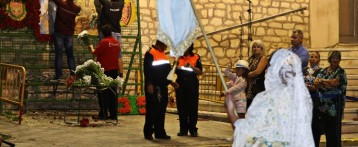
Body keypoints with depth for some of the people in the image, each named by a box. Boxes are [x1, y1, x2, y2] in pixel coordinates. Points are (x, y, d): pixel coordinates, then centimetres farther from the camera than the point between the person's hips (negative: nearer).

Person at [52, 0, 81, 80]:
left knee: (58, 54, -2)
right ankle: (73, 73, 7)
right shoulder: (77, 8, -2)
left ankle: (58, 74, -5)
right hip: (69, 33, 3)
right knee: (70, 55, 11)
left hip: (59, 32, -3)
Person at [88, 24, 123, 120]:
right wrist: (120, 72, 19)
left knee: (103, 93, 0)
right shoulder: (116, 43, 8)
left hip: (105, 70, -6)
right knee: (113, 93, 9)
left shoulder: (104, 42, -14)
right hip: (114, 70, 6)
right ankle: (113, 114, 9)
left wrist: (91, 48, 13)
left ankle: (103, 114, 2)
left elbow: (95, 53, -8)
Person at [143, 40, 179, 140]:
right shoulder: (150, 53, -10)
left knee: (161, 111, 10)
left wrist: (170, 82, 20)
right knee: (151, 111, -6)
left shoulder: (163, 54, 19)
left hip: (163, 87, 9)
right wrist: (149, 84, -23)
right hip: (153, 88, -9)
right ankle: (148, 133, 0)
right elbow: (147, 70, -17)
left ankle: (160, 132, 15)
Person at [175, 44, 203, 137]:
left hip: (192, 85, -2)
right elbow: (175, 71, 12)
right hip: (180, 84, 2)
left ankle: (193, 129, 2)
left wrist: (192, 67, -16)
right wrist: (177, 67, -8)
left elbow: (200, 72, -1)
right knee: (181, 107, 2)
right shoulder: (178, 57, 10)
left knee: (192, 107, -2)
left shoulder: (196, 57, 4)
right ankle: (183, 129, 7)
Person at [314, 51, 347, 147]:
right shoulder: (323, 71, 13)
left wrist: (322, 81, -2)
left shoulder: (341, 72, -1)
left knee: (334, 130, -4)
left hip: (335, 106, -5)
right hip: (324, 105, 5)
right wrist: (329, 84, -16)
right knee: (326, 129, 7)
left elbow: (333, 82, -16)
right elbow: (316, 83, 0)